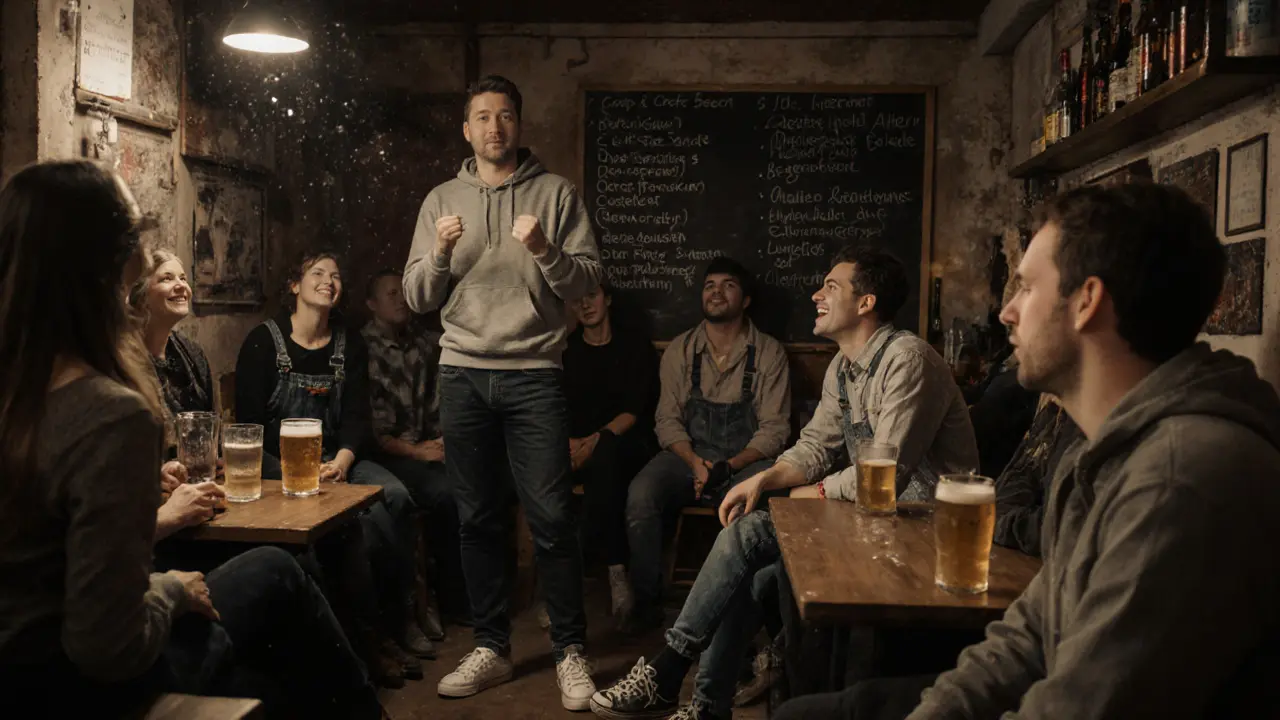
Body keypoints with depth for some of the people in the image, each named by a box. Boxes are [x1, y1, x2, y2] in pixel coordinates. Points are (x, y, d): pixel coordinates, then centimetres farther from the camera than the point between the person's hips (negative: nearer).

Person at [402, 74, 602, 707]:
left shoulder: (556, 193, 6)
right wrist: (440, 252, -10)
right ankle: (491, 647, 21)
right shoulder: (441, 201, 12)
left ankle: (569, 651, 9)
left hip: (533, 373, -2)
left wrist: (545, 251, -18)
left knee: (551, 516, -4)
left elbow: (588, 280, 0)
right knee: (477, 517, 9)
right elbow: (417, 298, 9)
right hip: (462, 373, 3)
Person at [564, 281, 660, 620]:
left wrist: (595, 441, -18)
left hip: (624, 445, -3)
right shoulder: (565, 350, 16)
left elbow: (634, 411, -3)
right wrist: (567, 442, -13)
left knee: (605, 452, -40)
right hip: (575, 447, 3)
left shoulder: (635, 347, 8)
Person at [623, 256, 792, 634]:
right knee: (640, 494, -27)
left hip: (746, 460, -2)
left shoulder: (769, 353, 2)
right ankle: (647, 600, -12)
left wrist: (729, 466, -18)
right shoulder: (680, 349, 9)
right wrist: (695, 462, -13)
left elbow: (774, 429, -2)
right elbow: (668, 421, 6)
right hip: (688, 455, 2)